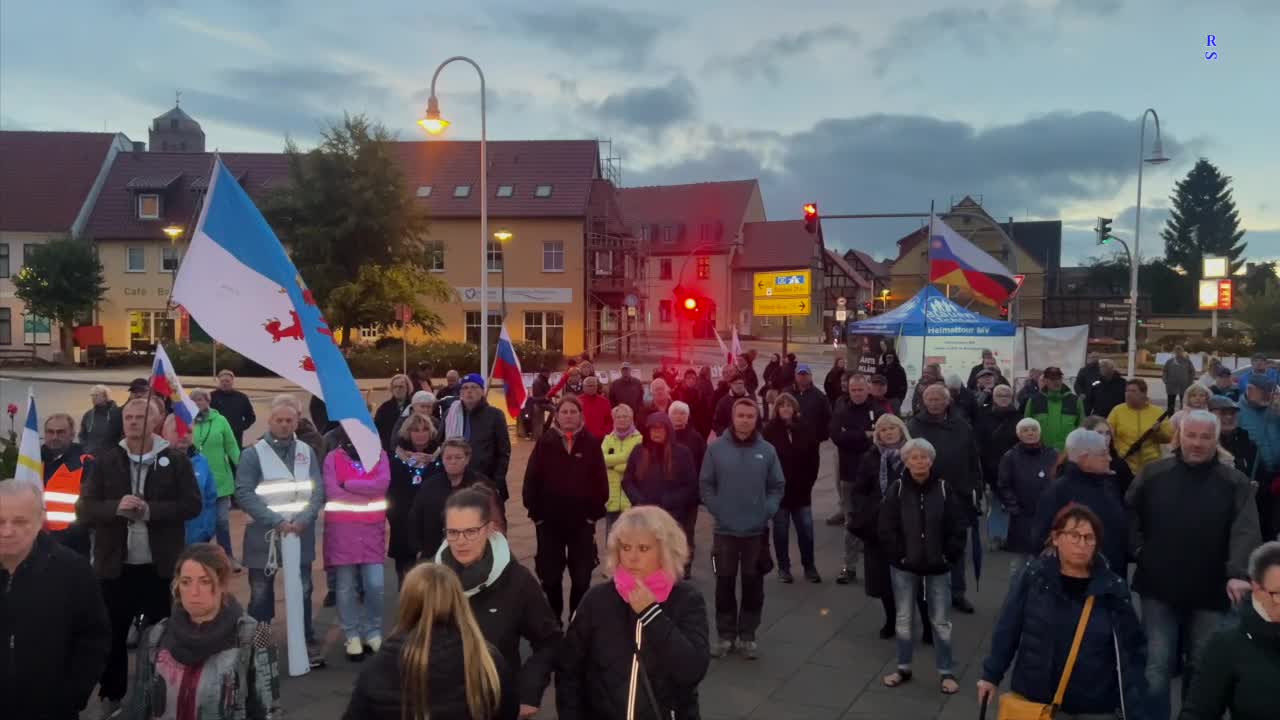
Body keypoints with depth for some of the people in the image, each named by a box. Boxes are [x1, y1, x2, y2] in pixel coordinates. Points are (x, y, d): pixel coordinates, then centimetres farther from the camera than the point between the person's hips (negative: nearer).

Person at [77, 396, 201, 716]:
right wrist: (116, 507, -20)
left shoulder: (177, 460, -2)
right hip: (115, 566, 1)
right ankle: (112, 697, 28)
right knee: (112, 634, 10)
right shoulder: (104, 462, 2)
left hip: (161, 566, -1)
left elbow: (192, 504, -7)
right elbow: (84, 509, -2)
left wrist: (150, 510, -19)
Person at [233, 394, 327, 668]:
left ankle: (308, 644, 24)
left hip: (301, 535, 3)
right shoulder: (253, 453, -7)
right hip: (264, 536, -3)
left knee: (302, 593, 12)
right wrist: (276, 521, -21)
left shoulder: (307, 452, 3)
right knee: (261, 596, 8)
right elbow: (244, 494, -15)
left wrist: (302, 520, -17)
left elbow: (318, 491, -2)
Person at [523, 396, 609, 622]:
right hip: (549, 519, 0)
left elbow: (600, 481, 0)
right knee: (550, 576, 7)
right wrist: (535, 512, -5)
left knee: (582, 576, 5)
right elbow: (531, 480, -1)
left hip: (582, 520, 0)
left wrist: (595, 512, -3)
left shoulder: (591, 444, 0)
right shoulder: (545, 443, 0)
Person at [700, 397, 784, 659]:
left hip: (757, 530, 1)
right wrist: (717, 510, -7)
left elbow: (777, 486, 4)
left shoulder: (767, 450, -3)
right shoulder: (716, 448, -6)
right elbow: (705, 484, 0)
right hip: (725, 529, -1)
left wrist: (767, 512, -6)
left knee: (753, 585, 9)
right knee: (725, 584, 8)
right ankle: (725, 635, 20)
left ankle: (747, 636, 21)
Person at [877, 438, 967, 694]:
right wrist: (899, 555, -11)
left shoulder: (944, 488, -7)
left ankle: (946, 673, 22)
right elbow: (885, 528, -7)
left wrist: (949, 556, -8)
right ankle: (904, 668, 28)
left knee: (940, 621, 9)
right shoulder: (896, 489, -8)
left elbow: (958, 527, -3)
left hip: (937, 567, 0)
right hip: (904, 566, 0)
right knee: (903, 618, 13)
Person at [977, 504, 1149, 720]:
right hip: (1035, 701, 0)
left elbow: (1130, 654, -5)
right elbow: (1007, 629, 1)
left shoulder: (1113, 589, -7)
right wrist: (991, 675, 5)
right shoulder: (1033, 577, -8)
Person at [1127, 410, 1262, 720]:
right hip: (1159, 588, 0)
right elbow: (1129, 514, 13)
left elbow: (1246, 532, -15)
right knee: (1156, 667, 2)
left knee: (1203, 668, 16)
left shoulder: (1235, 483, -4)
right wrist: (1138, 549, 1)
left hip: (1210, 593, 0)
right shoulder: (1153, 473, 0)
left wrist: (1238, 574, -29)